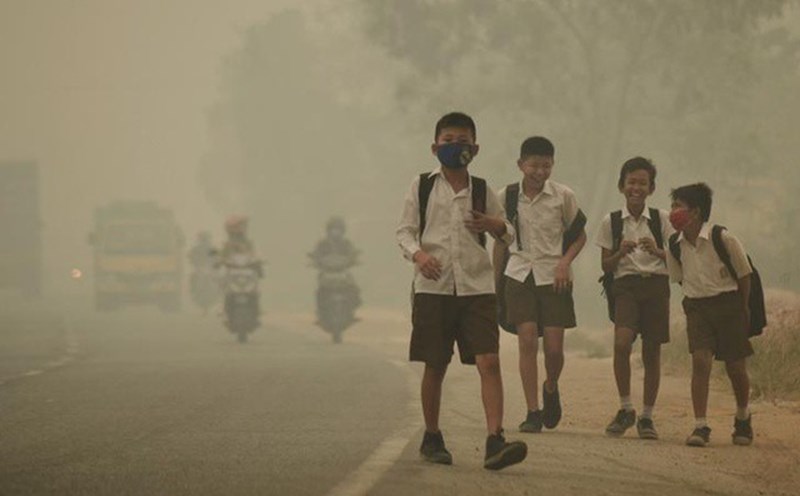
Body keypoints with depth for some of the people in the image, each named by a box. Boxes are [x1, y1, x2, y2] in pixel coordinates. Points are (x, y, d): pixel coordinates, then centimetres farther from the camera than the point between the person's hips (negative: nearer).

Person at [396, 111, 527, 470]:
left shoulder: (482, 191, 10)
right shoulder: (422, 187, 5)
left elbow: (509, 235, 19)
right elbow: (405, 230, 4)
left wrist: (497, 226, -5)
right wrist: (417, 253, -17)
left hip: (477, 287, 1)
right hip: (433, 287, -1)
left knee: (489, 361, -13)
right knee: (435, 366, 5)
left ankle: (495, 441, -19)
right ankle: (431, 438, 22)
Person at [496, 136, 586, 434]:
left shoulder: (563, 196, -2)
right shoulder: (507, 197, 1)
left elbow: (579, 235, 10)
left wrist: (565, 261, -8)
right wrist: (495, 282, 12)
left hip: (553, 277, 0)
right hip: (519, 275, 0)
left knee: (554, 347, -3)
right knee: (527, 341, -10)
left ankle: (551, 389, 30)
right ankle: (532, 413, -7)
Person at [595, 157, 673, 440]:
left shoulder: (661, 219, 6)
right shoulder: (611, 222, 6)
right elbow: (605, 265, 8)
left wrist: (656, 251, -12)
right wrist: (621, 253, -11)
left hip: (656, 285, 1)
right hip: (625, 284, -1)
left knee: (652, 352, 2)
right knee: (621, 342, -23)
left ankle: (646, 417, 14)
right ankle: (625, 408, -10)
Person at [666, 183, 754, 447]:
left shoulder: (724, 239, -17)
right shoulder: (675, 245, -4)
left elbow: (744, 275, -4)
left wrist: (741, 311, 3)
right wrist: (695, 299, 10)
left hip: (729, 304, -2)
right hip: (696, 307, 2)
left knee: (735, 365, 4)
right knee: (700, 360, -16)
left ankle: (743, 419, 30)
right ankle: (700, 426, -15)